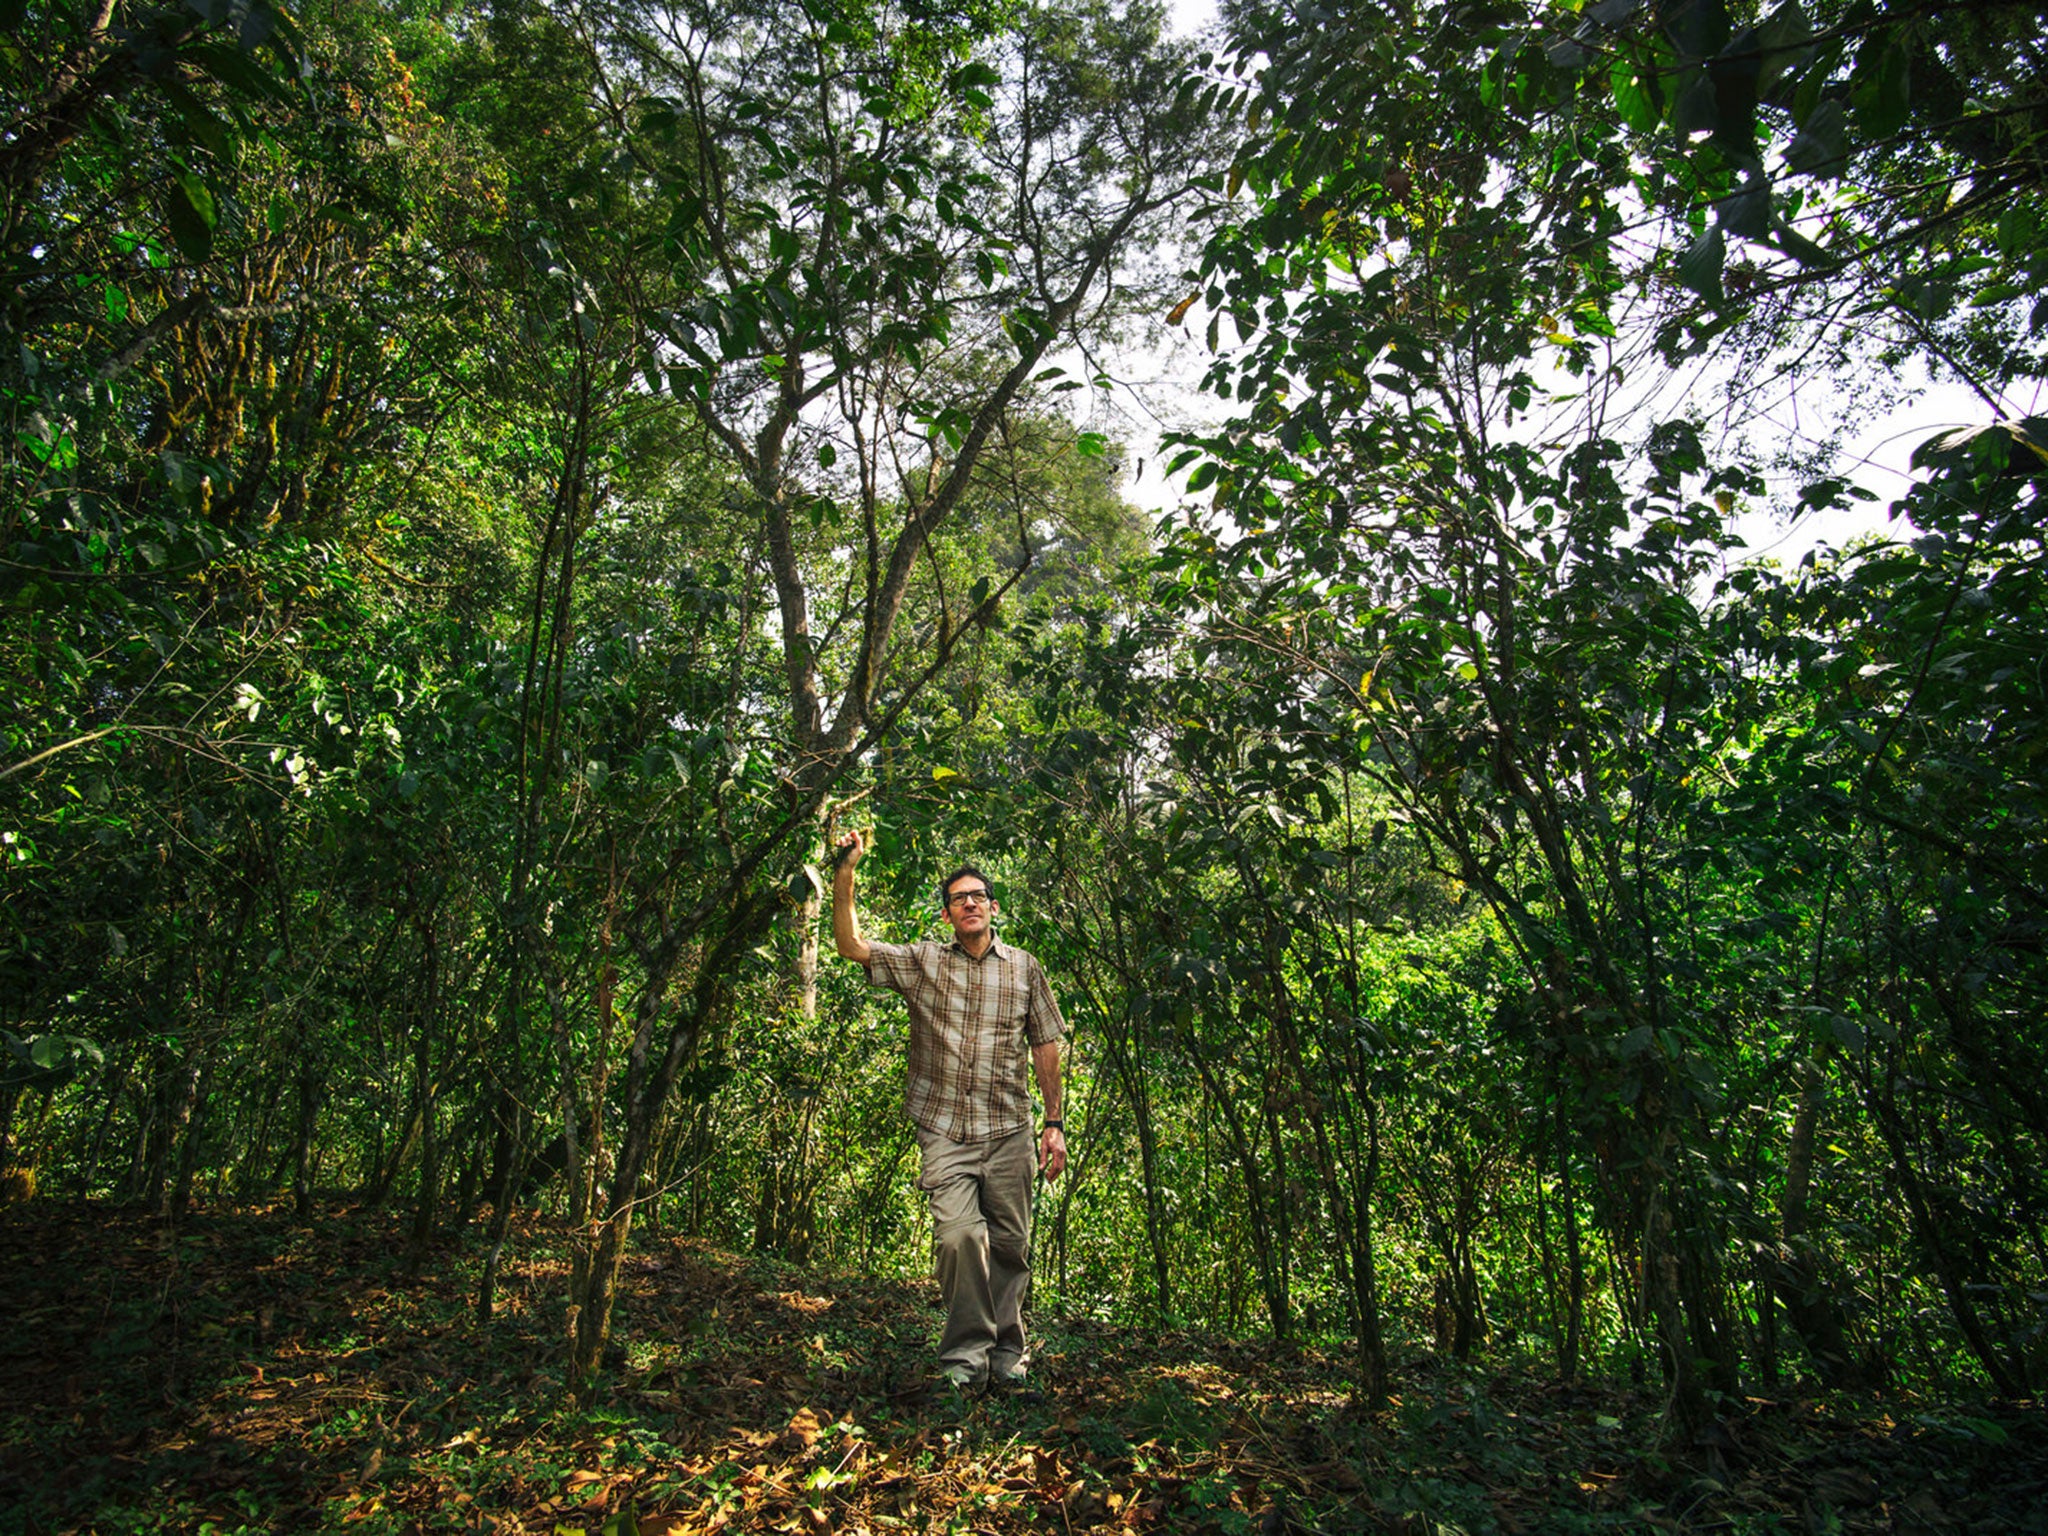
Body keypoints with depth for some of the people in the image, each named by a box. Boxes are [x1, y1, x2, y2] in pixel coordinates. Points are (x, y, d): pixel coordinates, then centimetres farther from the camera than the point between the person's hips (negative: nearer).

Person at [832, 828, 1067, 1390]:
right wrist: (845, 872, -15)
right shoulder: (921, 962, 4)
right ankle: (966, 1354, 4)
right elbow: (851, 944, -5)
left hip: (1009, 1132, 2)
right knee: (957, 1235, -14)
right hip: (945, 1132, -1)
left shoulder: (1024, 968, 8)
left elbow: (1044, 1046, 11)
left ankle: (1008, 1352, 26)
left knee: (1010, 1244, 7)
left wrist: (1055, 1122, 8)